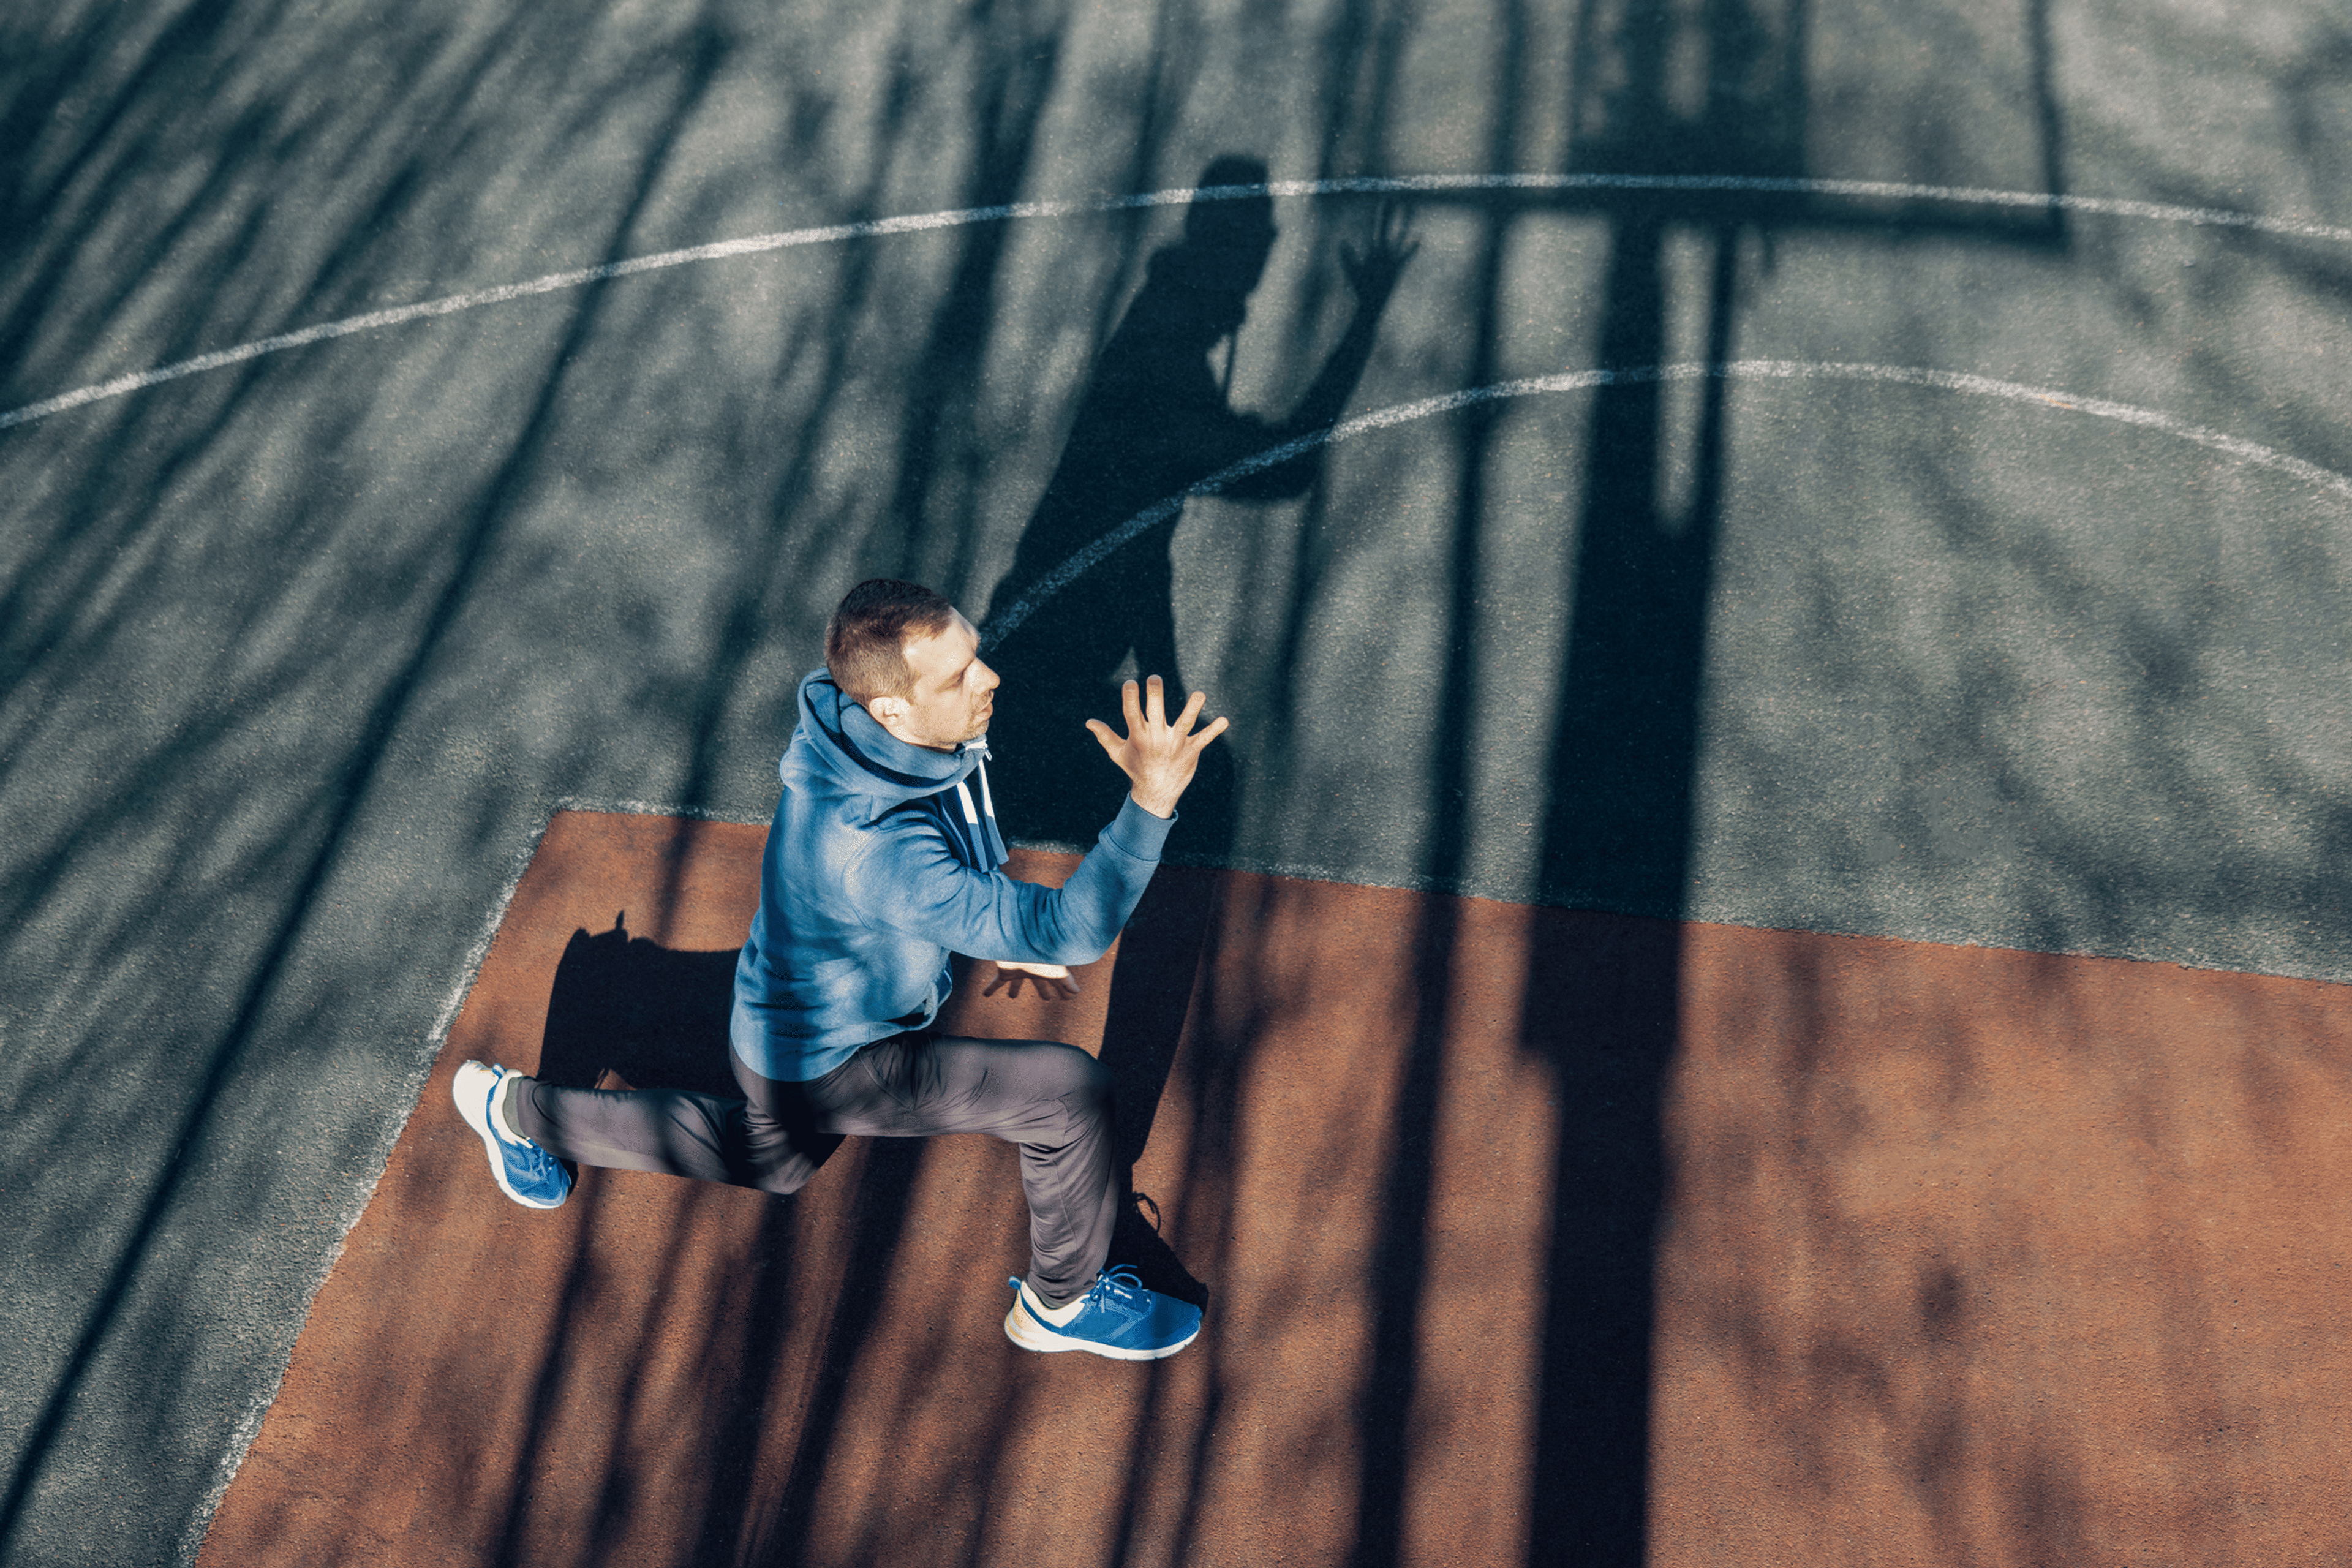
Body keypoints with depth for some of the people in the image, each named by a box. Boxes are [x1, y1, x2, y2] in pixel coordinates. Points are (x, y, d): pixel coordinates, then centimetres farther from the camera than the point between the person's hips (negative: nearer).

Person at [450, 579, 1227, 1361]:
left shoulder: (865, 726, -18)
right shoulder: (871, 851, -45)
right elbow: (1064, 931, -47)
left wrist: (996, 931, 7)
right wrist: (1151, 800, -59)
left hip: (802, 1010, 9)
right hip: (826, 1061, -8)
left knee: (772, 1156, 37)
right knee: (1071, 1092, -16)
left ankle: (516, 1107, 48)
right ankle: (1064, 1304, 11)